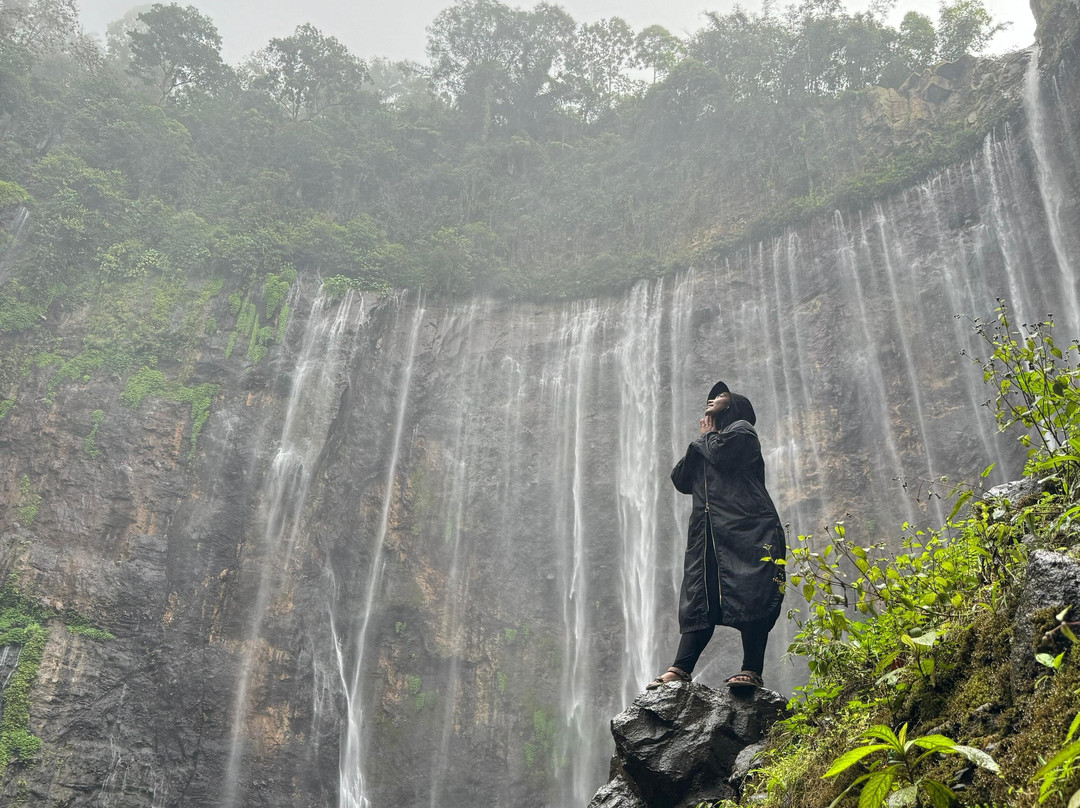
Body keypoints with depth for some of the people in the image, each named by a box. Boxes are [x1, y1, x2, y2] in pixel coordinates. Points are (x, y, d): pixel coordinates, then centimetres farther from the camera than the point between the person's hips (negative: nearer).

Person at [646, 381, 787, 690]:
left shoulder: (741, 428, 9)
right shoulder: (706, 444, 32)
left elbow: (721, 454, -12)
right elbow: (680, 480, 20)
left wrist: (708, 435, 10)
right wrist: (701, 440, 14)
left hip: (747, 528, -7)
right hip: (708, 532, 7)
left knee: (749, 595, -13)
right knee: (699, 599, -3)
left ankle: (752, 670, -15)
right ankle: (680, 669, -9)